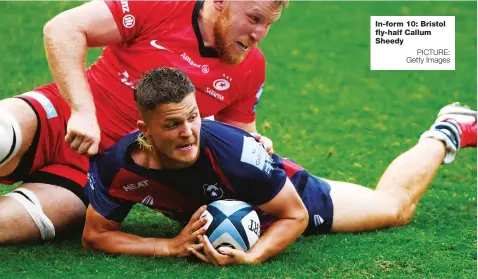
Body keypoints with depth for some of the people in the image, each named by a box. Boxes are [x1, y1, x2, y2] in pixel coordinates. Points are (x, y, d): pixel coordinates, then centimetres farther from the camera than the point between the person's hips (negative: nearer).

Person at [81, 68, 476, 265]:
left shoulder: (230, 149, -44)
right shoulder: (117, 165, -37)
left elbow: (295, 216, -31)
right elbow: (95, 235, -24)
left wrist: (251, 256, -48)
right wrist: (171, 246, -37)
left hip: (287, 192, -3)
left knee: (395, 205, 22)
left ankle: (445, 134, 47)